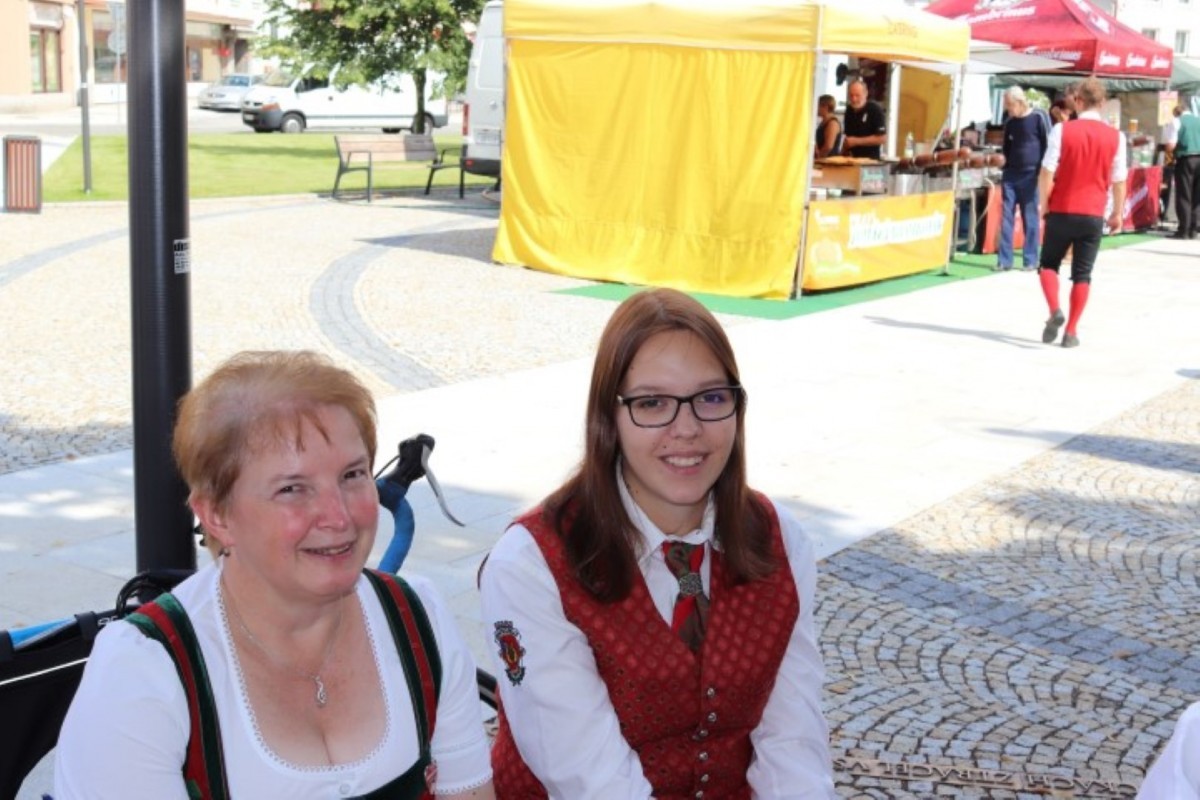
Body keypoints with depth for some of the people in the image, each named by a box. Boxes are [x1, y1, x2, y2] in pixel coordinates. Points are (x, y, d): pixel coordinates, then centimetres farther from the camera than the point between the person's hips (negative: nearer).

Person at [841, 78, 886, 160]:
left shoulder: (875, 110, -10)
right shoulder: (849, 110, 9)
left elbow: (882, 138, -14)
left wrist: (856, 141, -16)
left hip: (869, 159, -6)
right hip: (850, 159, 6)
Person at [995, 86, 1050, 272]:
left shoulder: (1037, 118, -3)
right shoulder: (1010, 123, 12)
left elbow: (1047, 146, -4)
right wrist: (1004, 165, 7)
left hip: (1030, 175, -5)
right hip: (1010, 174, 5)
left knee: (1031, 219, 1)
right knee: (1006, 217, 1)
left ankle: (1030, 260, 5)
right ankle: (1004, 260, 3)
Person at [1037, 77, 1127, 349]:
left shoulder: (1062, 130, -7)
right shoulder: (1115, 137, -2)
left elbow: (1047, 172, -9)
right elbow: (1118, 180, 2)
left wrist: (1044, 206, 3)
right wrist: (1117, 214, 14)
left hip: (1061, 212, -1)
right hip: (1093, 216, 1)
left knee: (1048, 264, 15)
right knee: (1082, 274, 9)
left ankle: (1055, 312, -8)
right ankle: (1071, 331, 8)